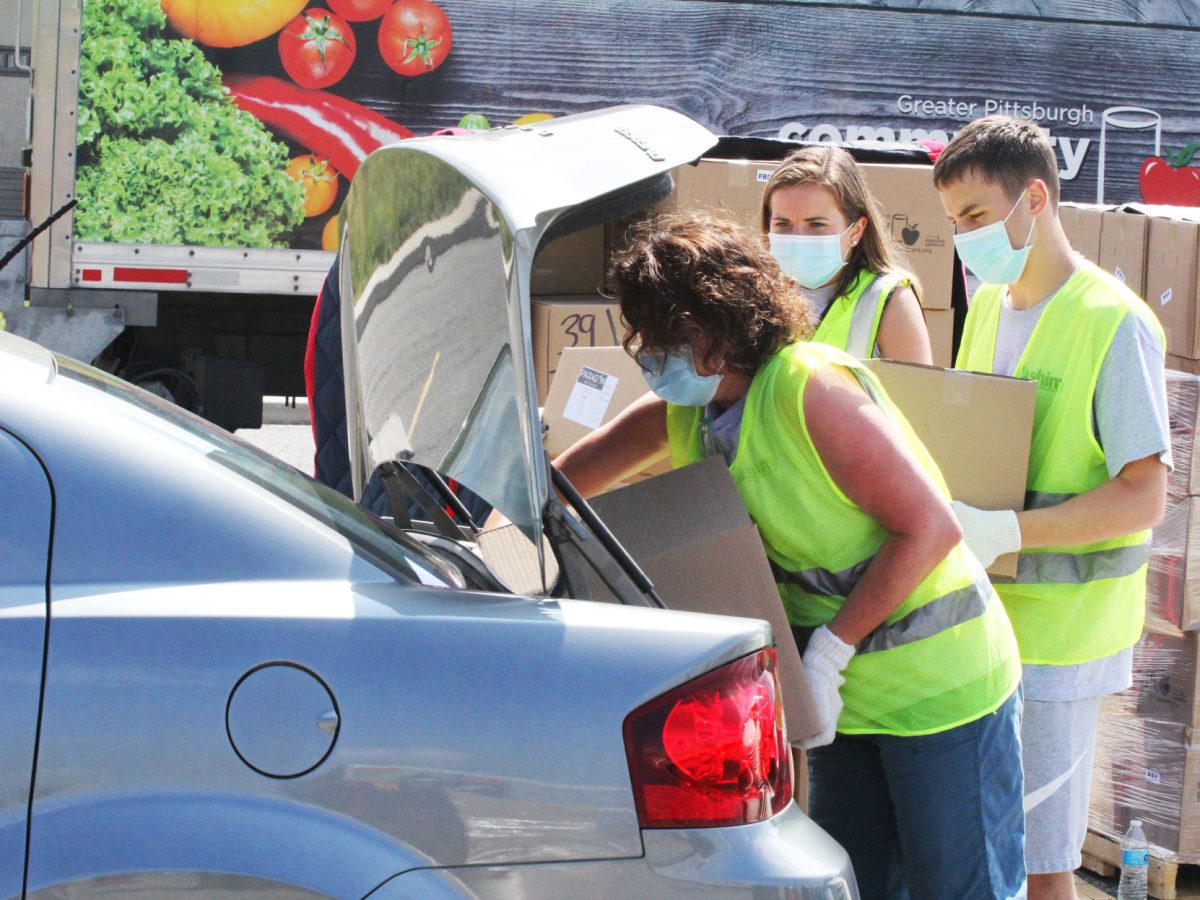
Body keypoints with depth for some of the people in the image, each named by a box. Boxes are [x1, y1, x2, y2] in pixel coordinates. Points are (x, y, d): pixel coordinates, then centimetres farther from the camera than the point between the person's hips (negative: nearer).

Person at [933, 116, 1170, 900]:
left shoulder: (1114, 322, -14)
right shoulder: (987, 306, 11)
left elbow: (1143, 497, -18)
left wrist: (1002, 532, -26)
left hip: (1056, 630, -7)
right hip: (979, 615, 7)